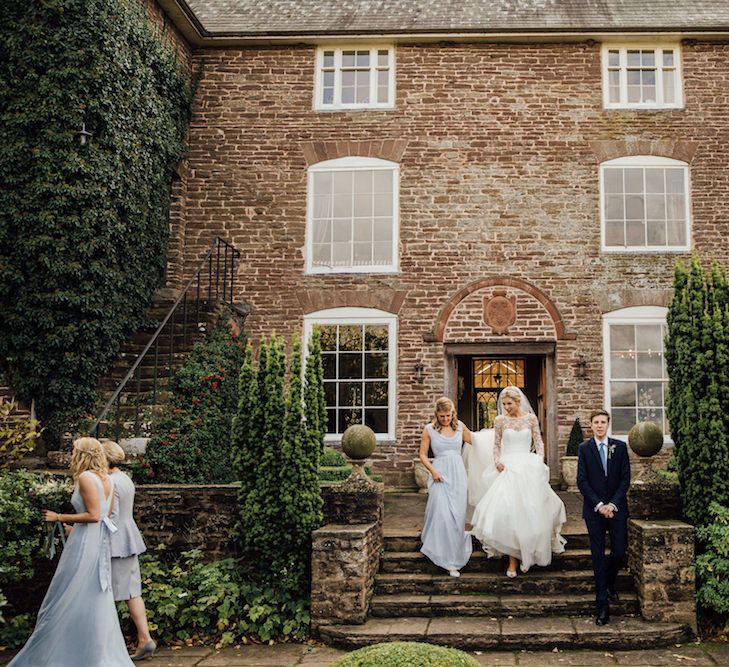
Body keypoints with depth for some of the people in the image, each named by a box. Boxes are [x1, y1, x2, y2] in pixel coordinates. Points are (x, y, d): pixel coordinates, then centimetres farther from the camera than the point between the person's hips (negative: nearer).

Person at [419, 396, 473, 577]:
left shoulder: (460, 426, 7)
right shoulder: (429, 429, 1)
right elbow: (423, 454, 4)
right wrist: (433, 471, -9)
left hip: (458, 473, 3)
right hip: (440, 474, -2)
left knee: (457, 516, 1)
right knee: (442, 515, -10)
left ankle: (454, 555, 17)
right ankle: (448, 560, -2)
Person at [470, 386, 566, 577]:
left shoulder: (531, 418, 2)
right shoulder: (500, 420, 3)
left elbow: (539, 442, 8)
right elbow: (497, 445, 9)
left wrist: (539, 462, -4)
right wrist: (497, 462, -6)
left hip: (528, 468, 0)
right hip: (508, 468, 0)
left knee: (529, 511, 2)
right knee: (507, 512, -8)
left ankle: (526, 555, 19)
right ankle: (512, 560, -2)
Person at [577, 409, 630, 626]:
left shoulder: (620, 447, 4)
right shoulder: (584, 449, 1)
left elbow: (625, 479, 1)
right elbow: (582, 481, -2)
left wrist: (613, 504, -9)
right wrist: (599, 505, -11)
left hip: (616, 508, 1)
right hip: (594, 509, -1)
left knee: (619, 551, -1)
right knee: (598, 556, 1)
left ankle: (610, 582, 32)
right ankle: (602, 605, 6)